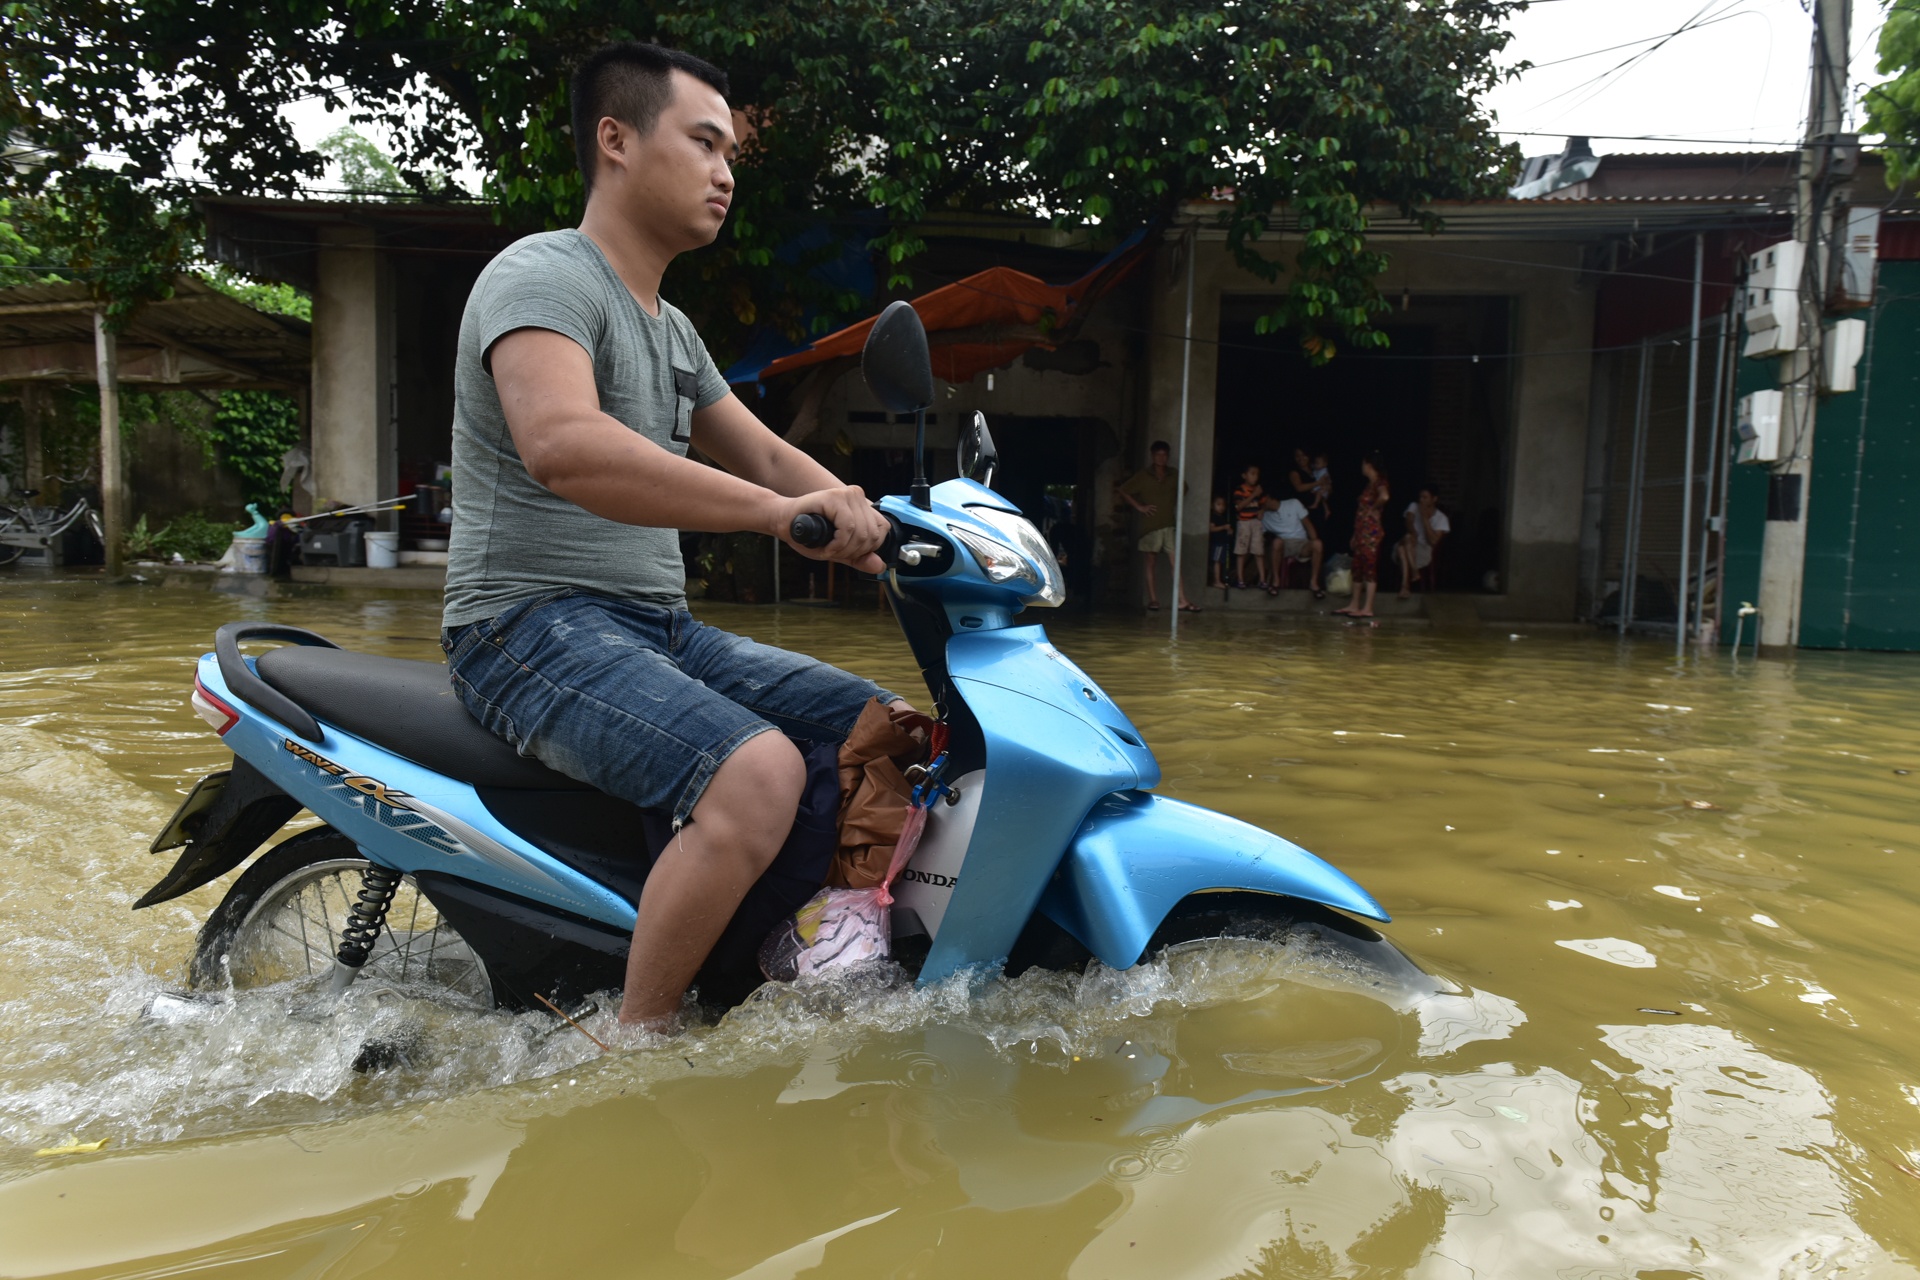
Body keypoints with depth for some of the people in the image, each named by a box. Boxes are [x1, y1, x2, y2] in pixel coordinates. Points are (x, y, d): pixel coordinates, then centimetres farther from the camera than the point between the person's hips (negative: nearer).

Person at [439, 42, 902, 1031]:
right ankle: (635, 1039, -17)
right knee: (759, 771, -33)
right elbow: (562, 446, -31)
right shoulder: (543, 274, -11)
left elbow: (761, 452, 22)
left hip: (661, 628, 9)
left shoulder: (672, 330, 19)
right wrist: (776, 512, -36)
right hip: (537, 626, -9)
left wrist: (875, 532, 5)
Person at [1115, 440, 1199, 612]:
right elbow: (1122, 491, -1)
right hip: (1150, 525, -2)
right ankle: (1153, 599, 11)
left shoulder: (1174, 476, 6)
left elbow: (1180, 492, 25)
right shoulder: (1142, 477, -2)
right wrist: (1139, 506, -6)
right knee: (1150, 562, 4)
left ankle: (1182, 601, -9)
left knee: (1174, 562, -4)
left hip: (1169, 525, 2)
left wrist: (1172, 503, 9)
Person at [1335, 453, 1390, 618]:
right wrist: (1355, 535, 21)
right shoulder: (1370, 483, 17)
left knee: (1370, 569, -7)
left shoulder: (1379, 482, -12)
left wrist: (1375, 507, -17)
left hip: (1371, 532, -10)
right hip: (1362, 531, 10)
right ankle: (1354, 605, 21)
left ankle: (1367, 608, -5)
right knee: (1357, 568, 14)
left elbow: (1384, 497, -36)